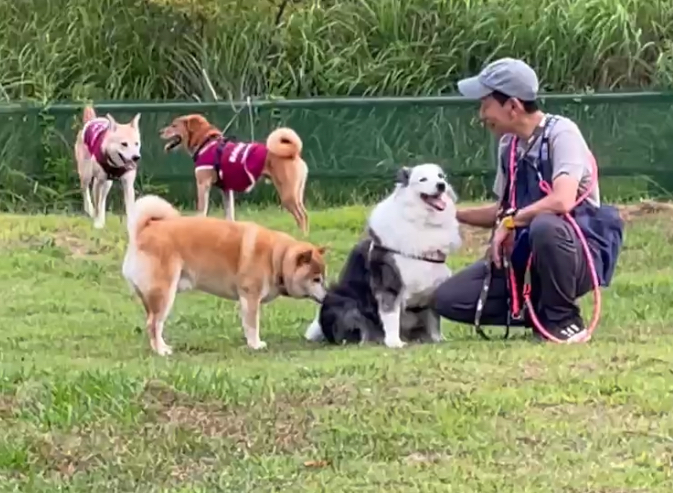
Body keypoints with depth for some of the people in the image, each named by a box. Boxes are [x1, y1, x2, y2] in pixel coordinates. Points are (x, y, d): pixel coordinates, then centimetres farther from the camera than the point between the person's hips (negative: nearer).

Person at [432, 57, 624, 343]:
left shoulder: (559, 133, -15)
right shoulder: (508, 145, 9)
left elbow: (562, 201, -31)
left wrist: (510, 222, -18)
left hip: (576, 252, -7)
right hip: (526, 257, 7)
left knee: (544, 225, -41)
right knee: (448, 299, -9)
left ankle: (563, 320, -17)